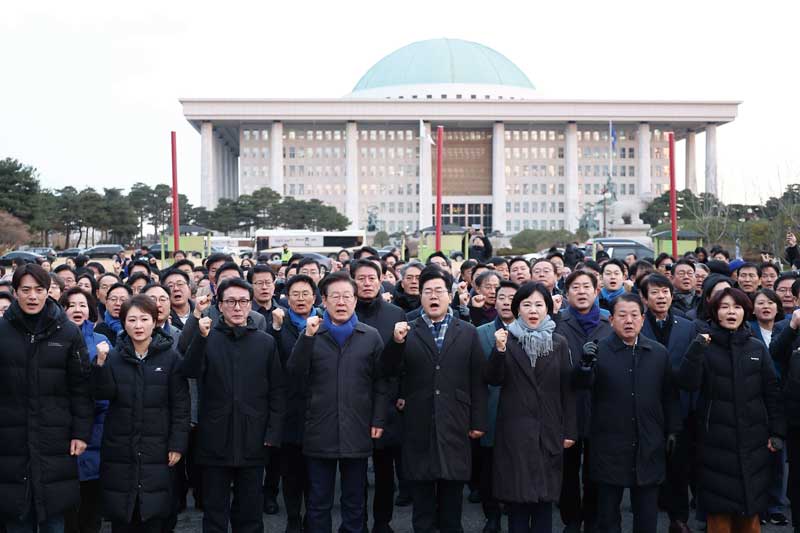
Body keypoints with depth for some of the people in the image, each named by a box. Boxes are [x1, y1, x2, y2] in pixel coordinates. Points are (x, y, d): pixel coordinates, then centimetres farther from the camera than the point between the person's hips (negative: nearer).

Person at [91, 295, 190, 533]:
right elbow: (103, 394, -6)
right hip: (119, 449, 2)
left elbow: (180, 405, -1)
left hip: (157, 450, -2)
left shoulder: (170, 357, -1)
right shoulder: (114, 356, 5)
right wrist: (100, 363, -20)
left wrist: (177, 444, -6)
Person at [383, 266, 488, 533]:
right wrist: (396, 343, -19)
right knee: (421, 499, 8)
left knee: (452, 500, 9)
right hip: (419, 428, 0)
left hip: (454, 427, 0)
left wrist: (478, 421, -1)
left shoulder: (468, 333, 6)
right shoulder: (407, 331, 5)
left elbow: (477, 381, 3)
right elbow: (390, 371, -3)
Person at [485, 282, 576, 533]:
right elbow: (493, 380, -6)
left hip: (548, 430, 1)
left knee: (545, 494, 6)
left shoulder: (559, 343, 4)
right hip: (515, 429, -1)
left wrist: (570, 430, 2)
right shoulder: (507, 339, 1)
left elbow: (567, 389, 4)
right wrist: (499, 350, -21)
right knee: (517, 494, 2)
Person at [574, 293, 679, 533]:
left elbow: (669, 395, 11)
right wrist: (585, 364, -35)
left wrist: (672, 430, 8)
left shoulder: (659, 353, 6)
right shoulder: (599, 351, -4)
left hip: (648, 448, 2)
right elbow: (583, 385, -16)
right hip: (610, 447, -2)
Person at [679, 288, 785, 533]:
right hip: (717, 439, -2)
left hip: (753, 438, 2)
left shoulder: (758, 349, 6)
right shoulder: (705, 346, -1)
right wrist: (697, 347, -22)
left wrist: (777, 432, 2)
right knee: (720, 507, 2)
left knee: (750, 505, 8)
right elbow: (688, 383, -13)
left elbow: (772, 392, 7)